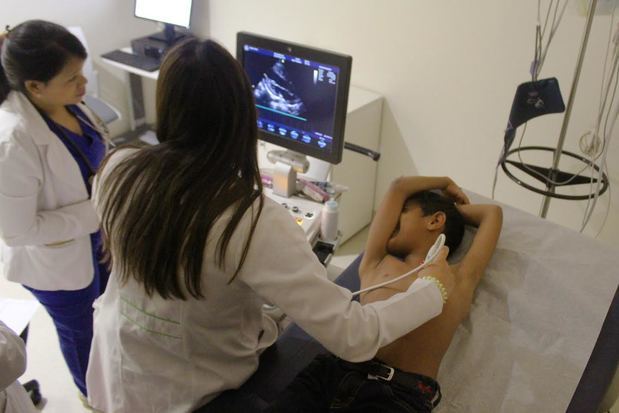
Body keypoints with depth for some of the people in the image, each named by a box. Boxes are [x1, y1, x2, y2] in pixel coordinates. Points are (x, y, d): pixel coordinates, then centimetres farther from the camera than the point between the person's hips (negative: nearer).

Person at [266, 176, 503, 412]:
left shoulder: (460, 279, 22)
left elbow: (493, 213, 36)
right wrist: (445, 183, 49)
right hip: (335, 371, 2)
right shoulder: (377, 264, 25)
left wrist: (451, 204, 48)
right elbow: (399, 187, 34)